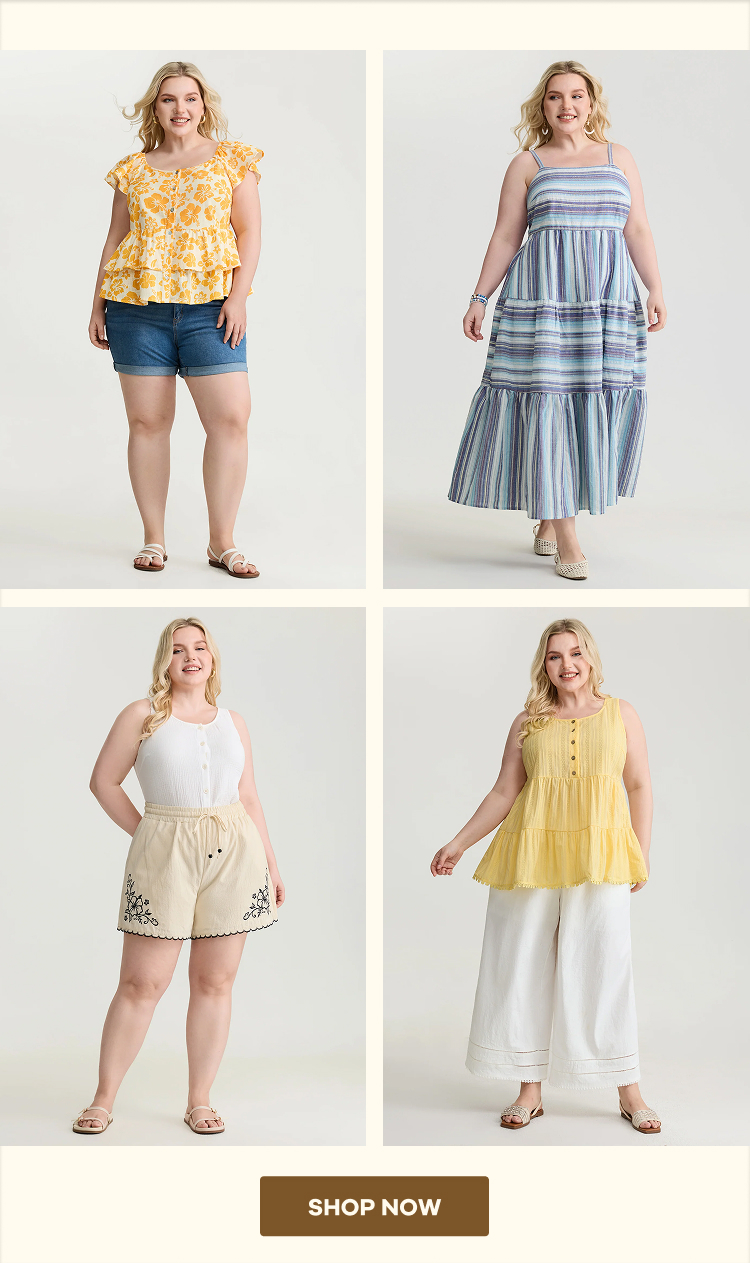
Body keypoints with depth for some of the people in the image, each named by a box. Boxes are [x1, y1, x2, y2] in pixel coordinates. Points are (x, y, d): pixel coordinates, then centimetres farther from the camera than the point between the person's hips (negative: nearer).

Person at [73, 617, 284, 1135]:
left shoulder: (233, 722, 13)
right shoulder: (143, 715, 4)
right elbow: (104, 782, 6)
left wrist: (272, 864, 14)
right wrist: (145, 833, 2)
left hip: (234, 855, 3)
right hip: (165, 854, -3)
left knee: (215, 981, 4)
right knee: (142, 983, -3)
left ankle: (200, 1100, 14)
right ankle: (104, 1099, 7)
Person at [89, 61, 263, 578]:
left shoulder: (232, 160, 10)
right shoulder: (134, 170, 15)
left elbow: (249, 232, 4)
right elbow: (115, 239, 18)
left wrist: (238, 296, -8)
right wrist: (98, 304, 12)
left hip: (209, 305, -2)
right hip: (137, 304, 2)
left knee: (231, 416, -12)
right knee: (147, 420, 1)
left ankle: (223, 541, -3)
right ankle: (153, 539, 11)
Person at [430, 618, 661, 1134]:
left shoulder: (621, 714, 9)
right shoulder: (528, 724, 9)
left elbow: (640, 787, 9)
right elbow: (504, 793, 11)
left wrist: (642, 857, 2)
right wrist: (458, 844, 6)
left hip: (599, 857, -1)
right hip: (532, 858, 1)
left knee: (605, 969, -2)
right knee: (524, 968, 2)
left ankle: (630, 1092, 7)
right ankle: (530, 1090, 12)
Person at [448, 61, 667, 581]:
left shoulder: (619, 158, 14)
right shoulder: (527, 164, 9)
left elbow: (638, 231, 11)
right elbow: (505, 237, 8)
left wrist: (657, 289, 0)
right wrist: (480, 298, 1)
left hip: (608, 300, 2)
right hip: (543, 298, -2)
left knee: (598, 401, -1)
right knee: (548, 399, -9)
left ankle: (549, 515, 14)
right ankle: (565, 536, -6)